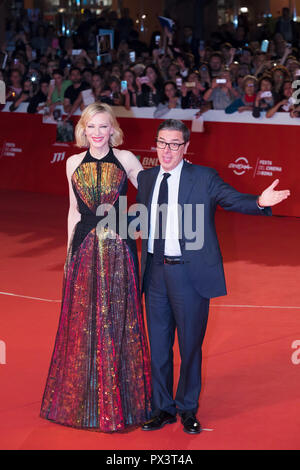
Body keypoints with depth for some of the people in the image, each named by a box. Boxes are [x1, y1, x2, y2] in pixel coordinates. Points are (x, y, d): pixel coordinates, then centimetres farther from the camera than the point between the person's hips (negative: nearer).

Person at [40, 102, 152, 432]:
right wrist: (69, 250, 10)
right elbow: (74, 211, 12)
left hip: (118, 248, -2)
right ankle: (84, 401, 20)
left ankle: (119, 399, 15)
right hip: (84, 248, 2)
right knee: (83, 323, 7)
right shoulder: (73, 163, 6)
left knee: (118, 321, 3)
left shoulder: (125, 159, -1)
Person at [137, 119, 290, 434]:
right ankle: (162, 408, 26)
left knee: (190, 345, 7)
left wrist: (259, 202, -33)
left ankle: (188, 409, 24)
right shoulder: (146, 178, 9)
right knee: (157, 345, 11)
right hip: (155, 271, 4)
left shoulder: (203, 178, -4)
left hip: (190, 274, -4)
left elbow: (233, 199, -15)